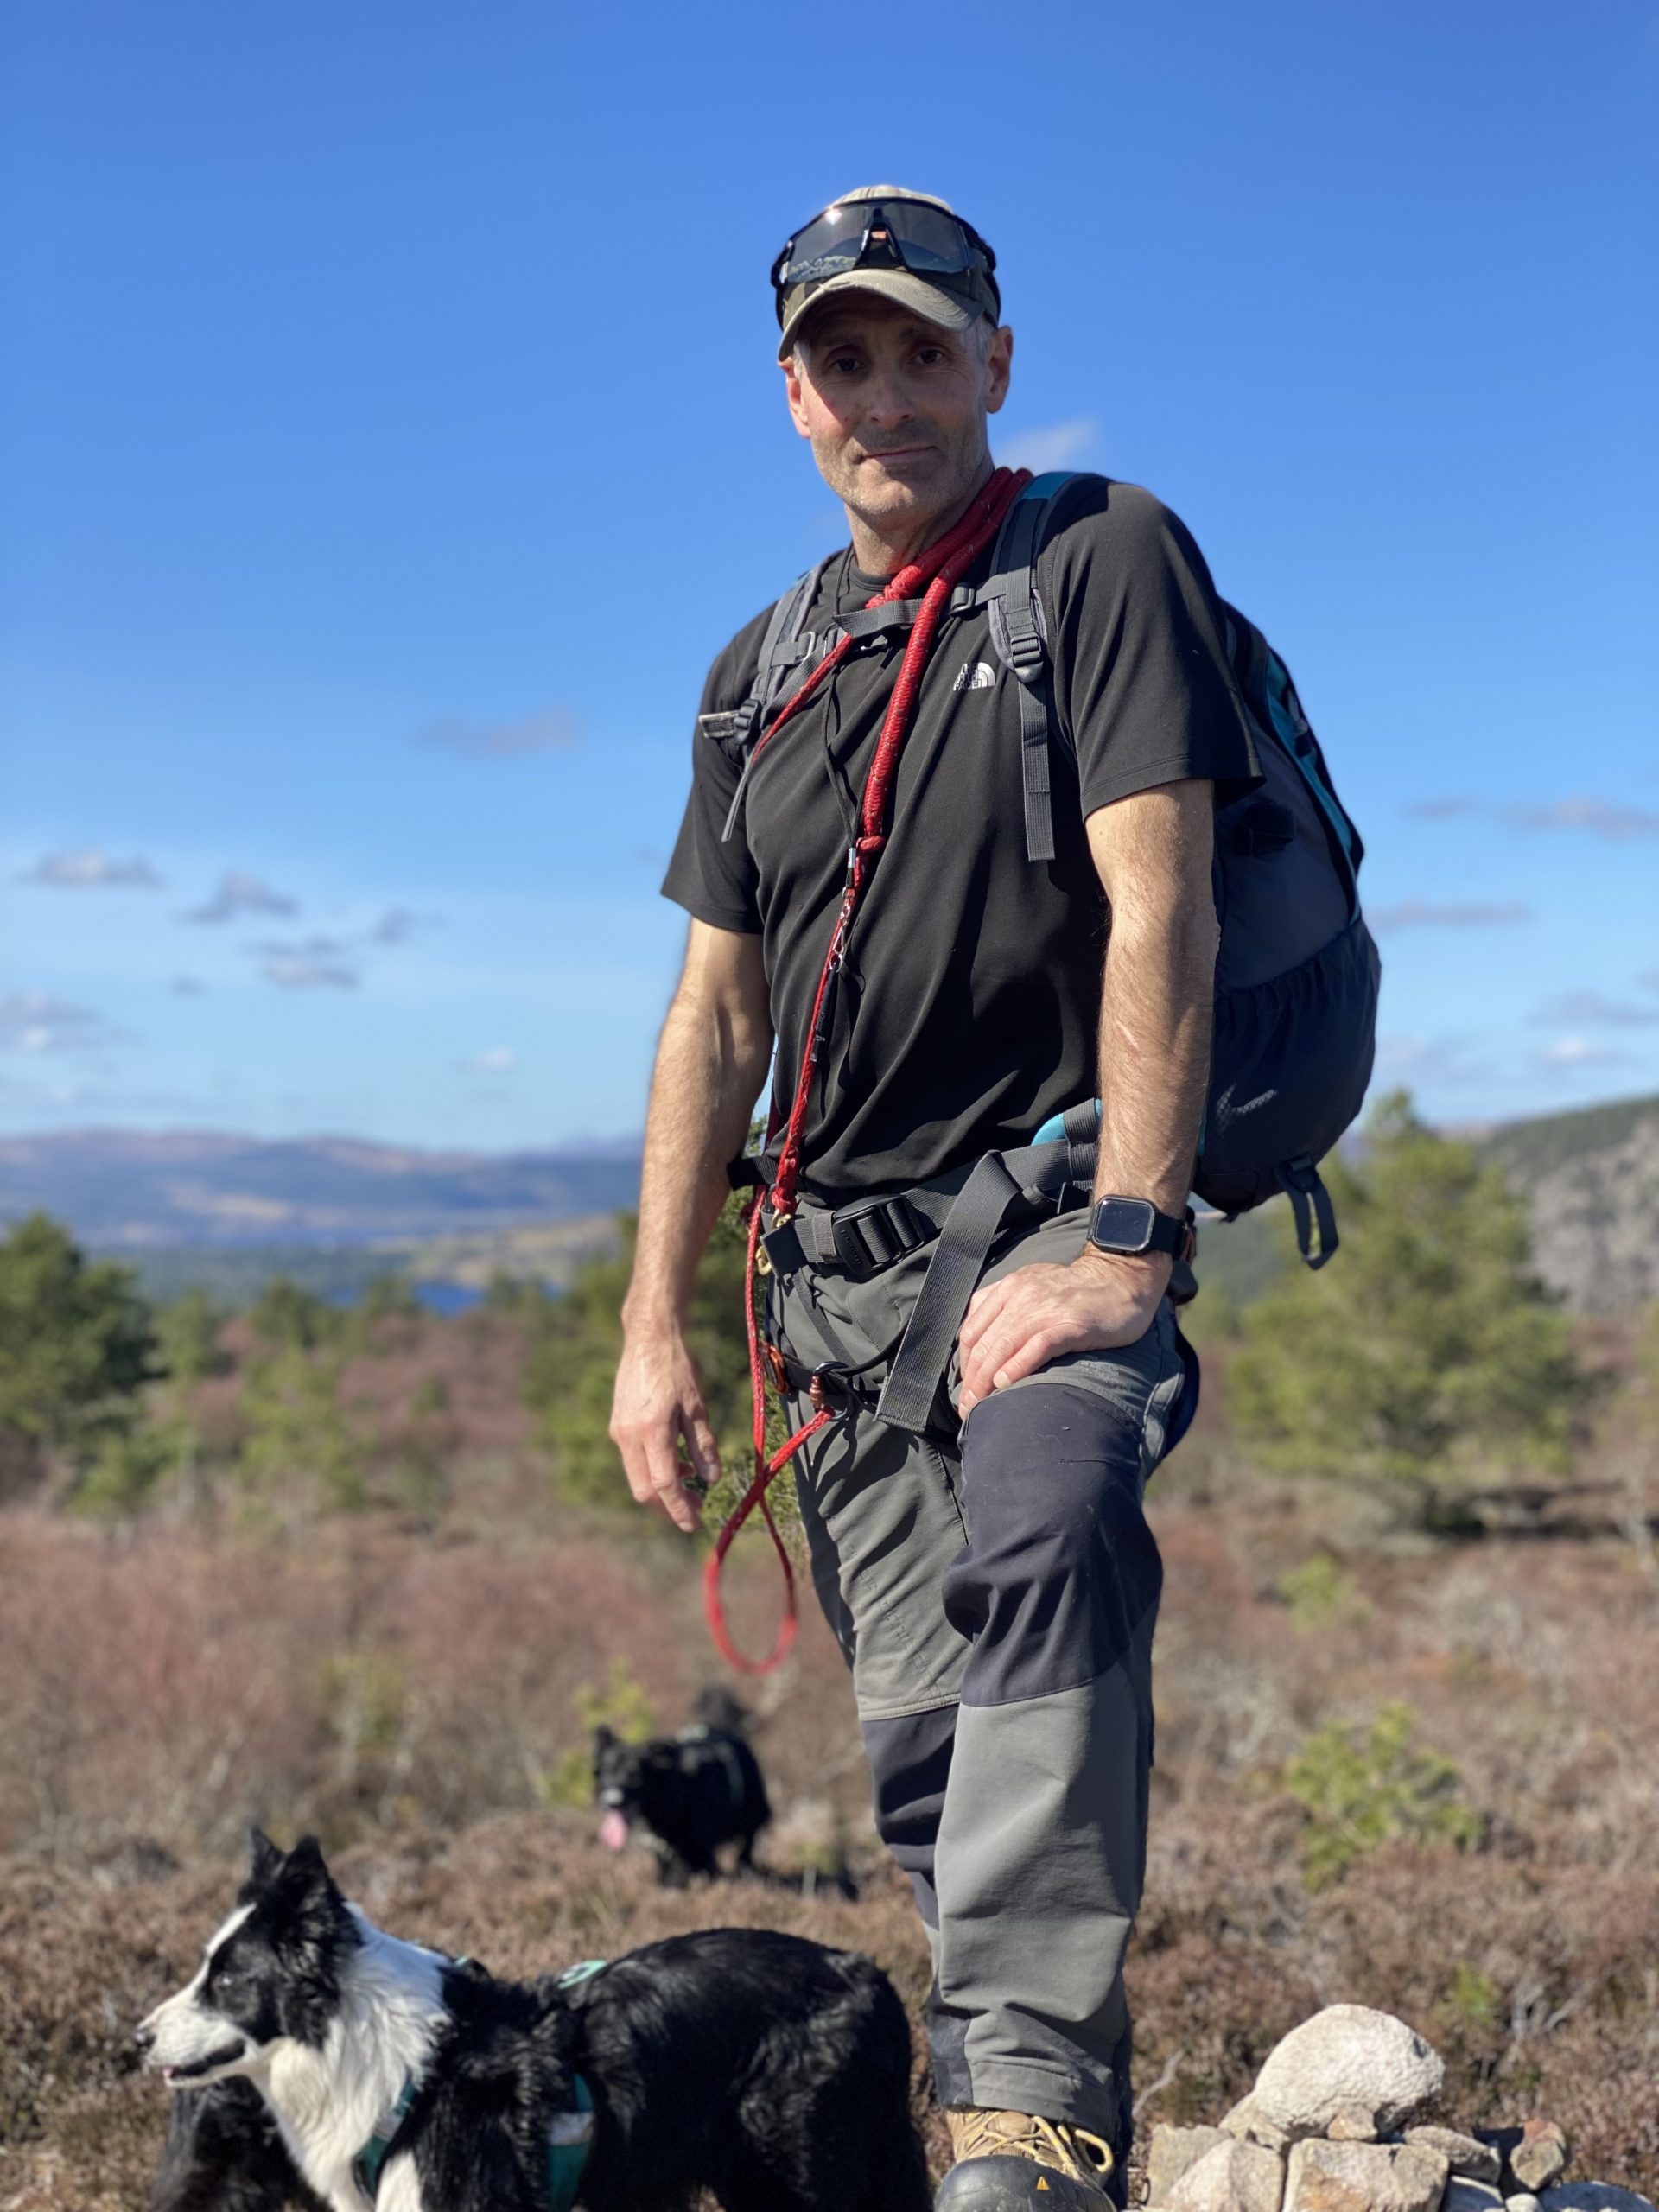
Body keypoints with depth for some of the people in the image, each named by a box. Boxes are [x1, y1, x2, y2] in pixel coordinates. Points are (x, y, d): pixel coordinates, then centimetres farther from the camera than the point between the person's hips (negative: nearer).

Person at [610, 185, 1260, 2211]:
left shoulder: (1103, 557, -1)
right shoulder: (762, 674, 17)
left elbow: (1157, 917, -12)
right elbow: (718, 1012, 16)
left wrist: (1119, 1246, -22)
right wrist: (653, 1327, 9)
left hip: (1058, 1207, -6)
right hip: (846, 1260, 6)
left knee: (1038, 1554, -32)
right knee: (923, 1733, 4)